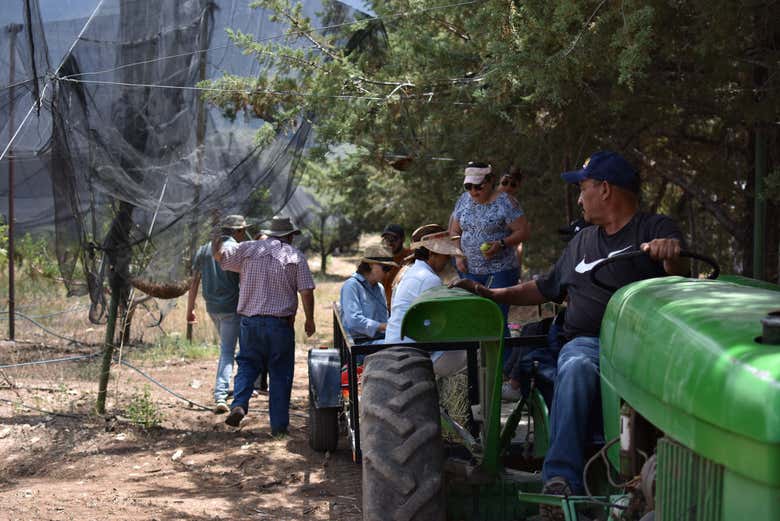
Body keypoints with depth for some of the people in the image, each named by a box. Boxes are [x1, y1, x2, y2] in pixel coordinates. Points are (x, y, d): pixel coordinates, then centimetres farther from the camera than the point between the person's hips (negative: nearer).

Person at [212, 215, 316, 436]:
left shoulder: (249, 248, 4)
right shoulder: (296, 256, 1)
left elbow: (219, 254, 8)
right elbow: (306, 292, -4)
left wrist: (216, 239, 28)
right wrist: (309, 320, 6)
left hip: (250, 320, 2)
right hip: (280, 323, -2)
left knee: (247, 363, 16)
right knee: (280, 373, 8)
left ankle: (239, 404, -8)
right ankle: (279, 425, 10)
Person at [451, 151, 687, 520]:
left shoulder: (656, 229, 10)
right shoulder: (582, 242, 30)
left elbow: (679, 283, -9)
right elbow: (546, 289, 39)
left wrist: (671, 257, -32)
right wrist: (492, 294, 28)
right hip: (588, 341, 3)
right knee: (577, 368, -35)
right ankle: (561, 481, -42)